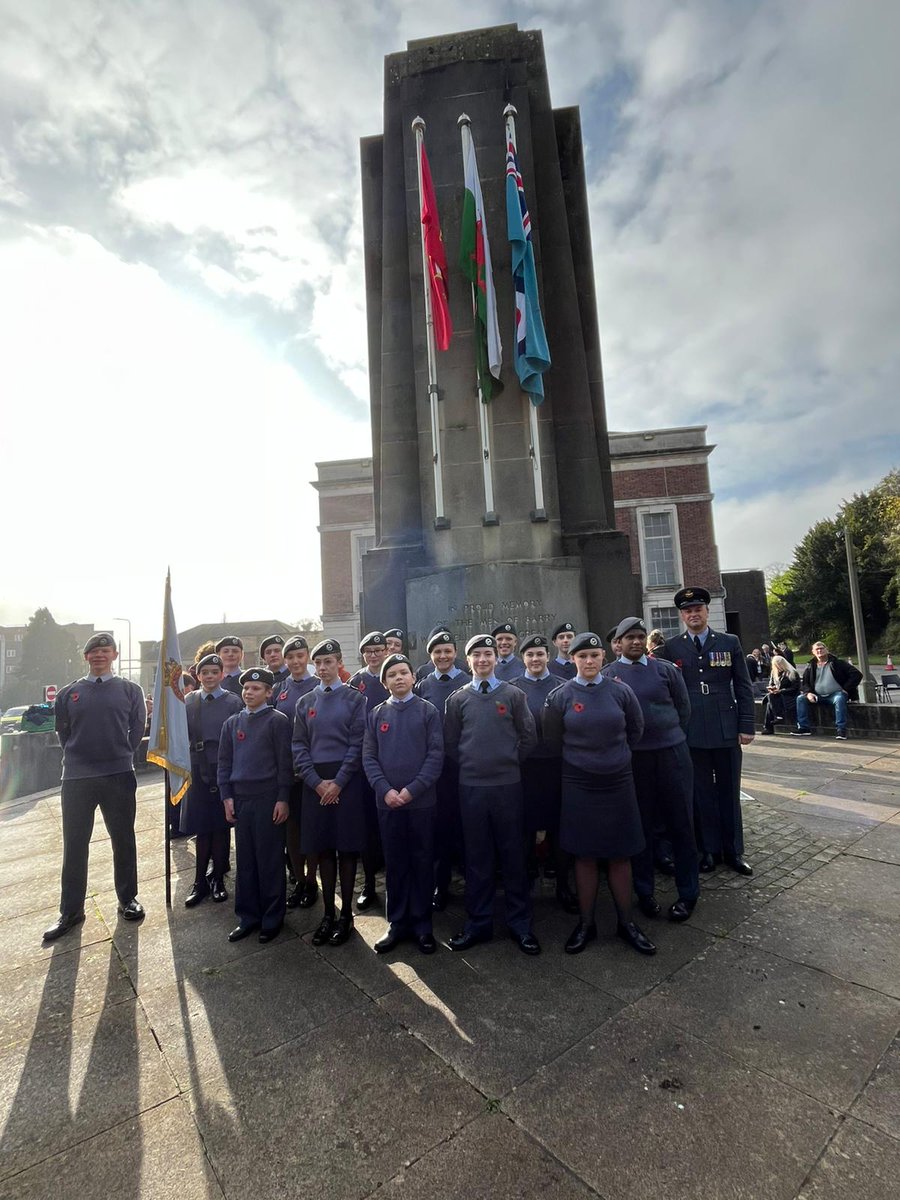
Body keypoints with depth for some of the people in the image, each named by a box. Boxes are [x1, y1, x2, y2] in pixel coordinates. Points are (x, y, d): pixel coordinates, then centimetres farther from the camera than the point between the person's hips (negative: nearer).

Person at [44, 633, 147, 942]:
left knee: (123, 841, 9)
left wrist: (121, 757, 3)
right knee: (74, 845, 8)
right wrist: (76, 759, 7)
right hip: (76, 779, 1)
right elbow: (63, 732, 13)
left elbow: (137, 728, 5)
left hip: (119, 777, -1)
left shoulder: (130, 690, 2)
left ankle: (127, 900, 25)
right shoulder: (69, 693, 7)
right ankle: (70, 911, 24)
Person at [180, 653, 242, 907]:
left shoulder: (233, 702, -3)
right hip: (198, 770, 2)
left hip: (223, 770, -2)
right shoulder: (188, 701, 6)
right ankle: (200, 882, 23)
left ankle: (217, 879, 24)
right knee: (201, 826, 9)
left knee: (221, 826, 9)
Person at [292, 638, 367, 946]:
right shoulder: (305, 702, 8)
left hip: (347, 781, -3)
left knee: (347, 848, 4)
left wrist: (338, 782, -12)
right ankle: (328, 913, 24)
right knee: (323, 849, 10)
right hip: (315, 783, 3)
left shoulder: (355, 698, -2)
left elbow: (357, 744, -6)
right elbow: (299, 746, 5)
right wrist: (317, 782, -6)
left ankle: (346, 914, 20)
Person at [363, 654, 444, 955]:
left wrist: (412, 790, -13)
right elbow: (368, 756, 3)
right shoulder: (376, 714, 6)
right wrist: (385, 790, -10)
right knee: (394, 864, 11)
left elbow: (436, 755, -6)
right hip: (387, 801, 2)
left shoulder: (428, 711, -1)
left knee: (422, 862, 8)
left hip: (421, 801, -2)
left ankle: (422, 925, 23)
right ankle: (397, 924, 26)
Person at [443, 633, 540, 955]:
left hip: (508, 784, -1)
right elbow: (450, 742, 9)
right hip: (470, 786, 1)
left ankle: (520, 923, 24)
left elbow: (528, 737, 5)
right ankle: (478, 922, 26)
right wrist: (470, 763, 7)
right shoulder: (457, 699, 3)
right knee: (477, 856, 11)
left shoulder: (513, 695, 0)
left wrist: (511, 761, 6)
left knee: (513, 854, 8)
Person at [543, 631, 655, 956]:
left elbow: (636, 729, 9)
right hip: (578, 785, -1)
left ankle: (626, 922, 29)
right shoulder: (559, 697, -8)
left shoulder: (621, 691, -4)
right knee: (584, 855, 9)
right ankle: (586, 923, 25)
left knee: (620, 854, 11)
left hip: (618, 782, 1)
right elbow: (553, 739, 3)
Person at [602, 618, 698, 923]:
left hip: (671, 754, 1)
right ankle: (644, 892, 27)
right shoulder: (607, 674, 0)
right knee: (641, 826, 11)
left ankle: (688, 893, 27)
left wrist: (670, 737, 9)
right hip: (631, 758, -1)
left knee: (680, 823, 9)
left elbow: (684, 708, 8)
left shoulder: (666, 669, 3)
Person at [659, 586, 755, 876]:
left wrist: (747, 726, -1)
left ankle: (733, 850, 26)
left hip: (726, 731, 1)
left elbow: (743, 687, 4)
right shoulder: (671, 648, 1)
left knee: (729, 792, 12)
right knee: (701, 793, 9)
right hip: (691, 733, 0)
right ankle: (708, 849, 23)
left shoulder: (730, 642, 3)